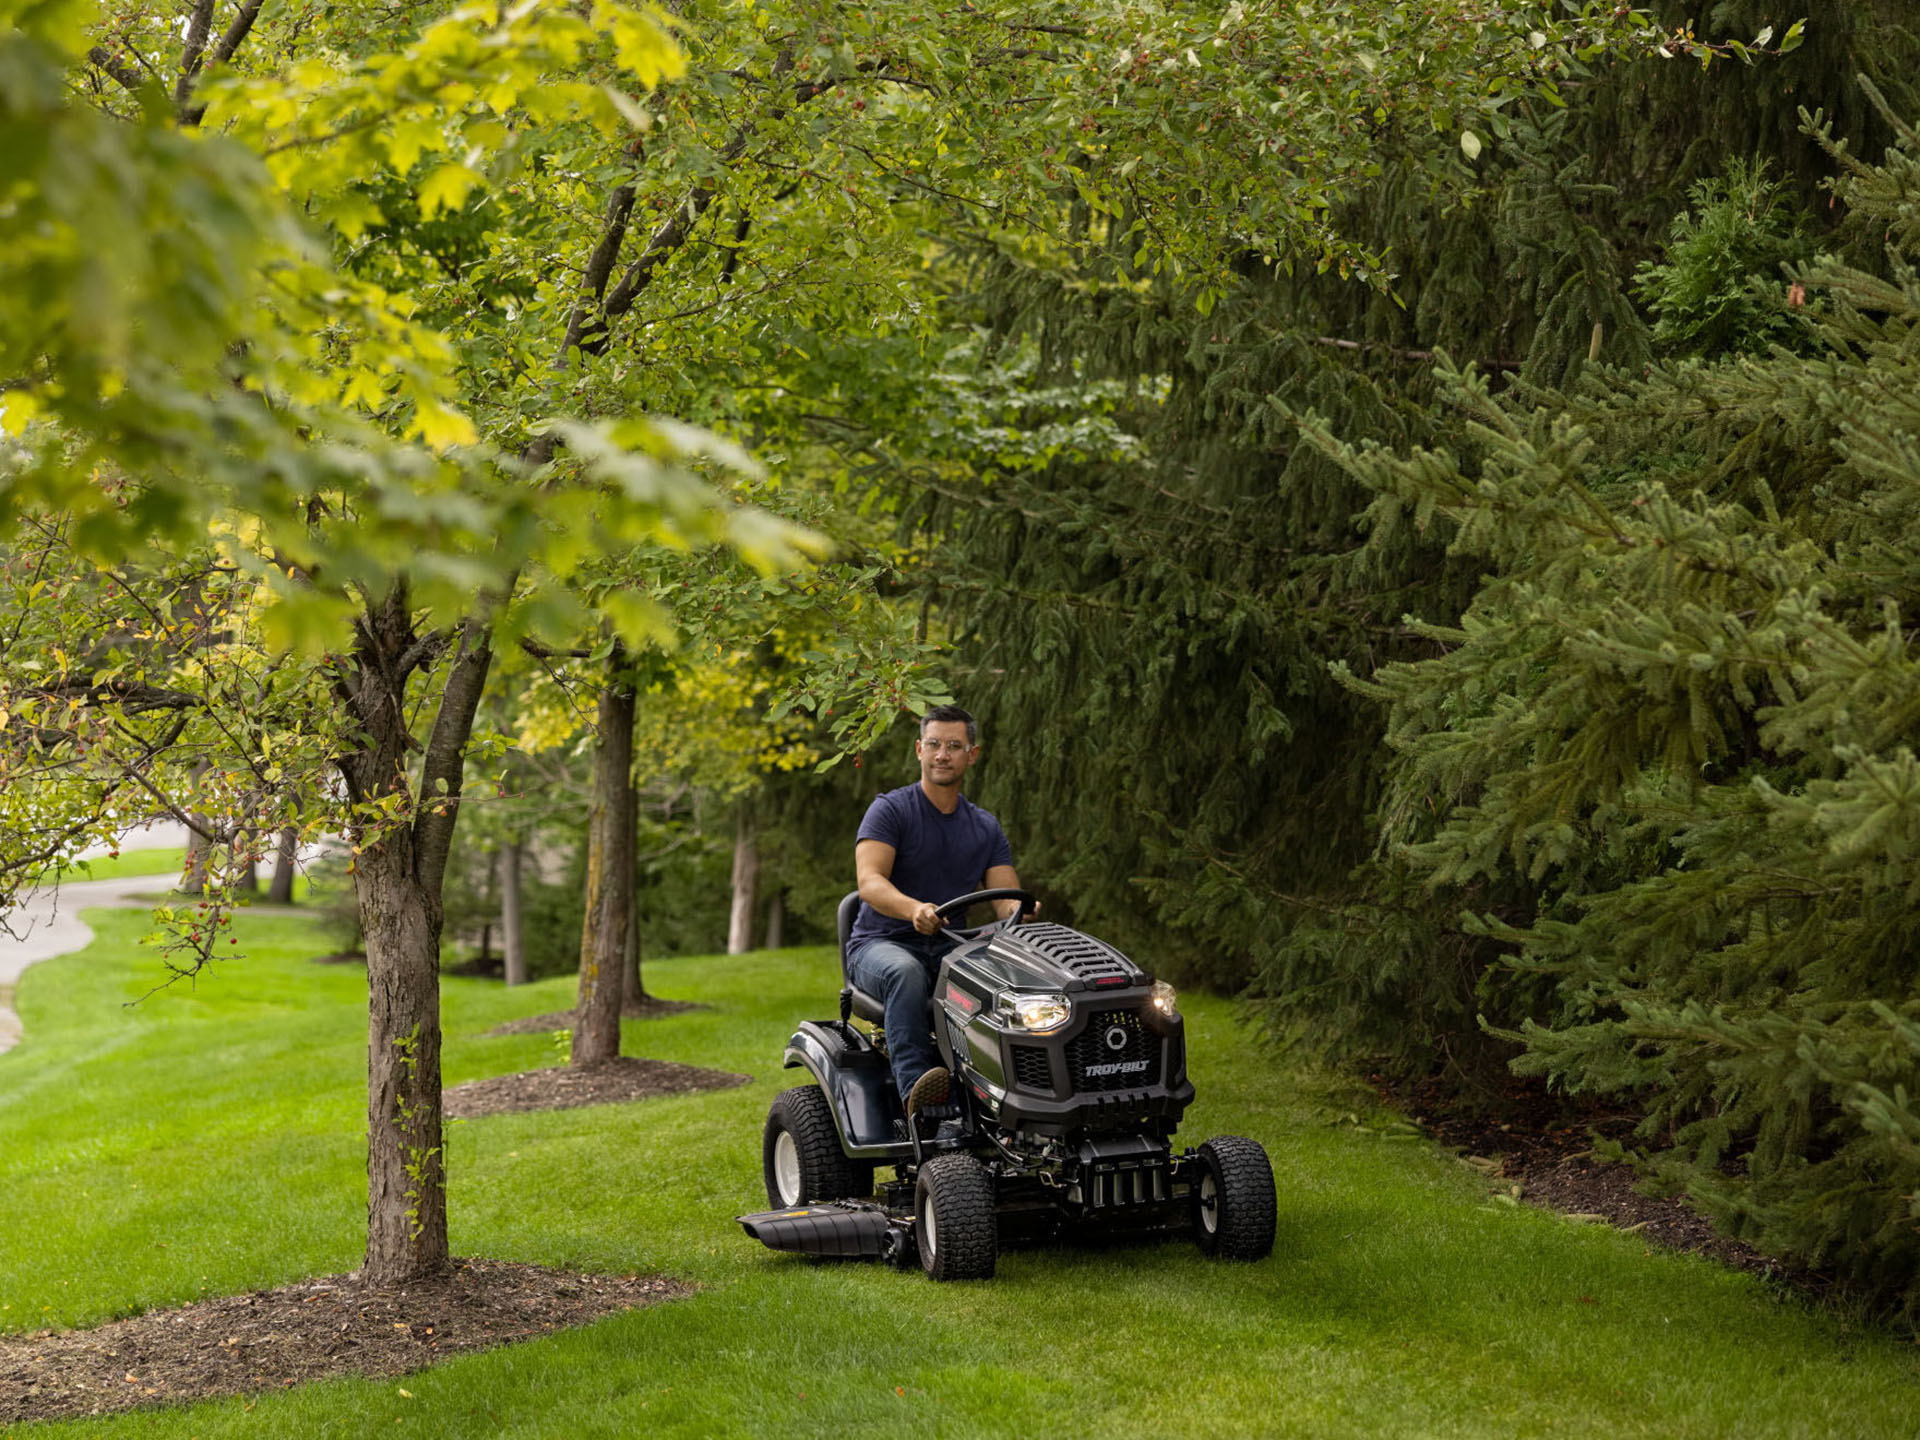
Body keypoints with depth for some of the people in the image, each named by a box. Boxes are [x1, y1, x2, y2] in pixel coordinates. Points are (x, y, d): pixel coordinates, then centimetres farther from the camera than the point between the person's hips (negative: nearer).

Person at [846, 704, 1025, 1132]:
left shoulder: (986, 829, 13)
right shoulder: (890, 810, -2)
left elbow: (1008, 900, 3)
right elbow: (869, 882, -18)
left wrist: (1020, 911, -24)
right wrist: (915, 909, -40)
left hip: (949, 950, 4)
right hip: (881, 944, -3)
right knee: (906, 973, -39)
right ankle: (915, 1091, -51)